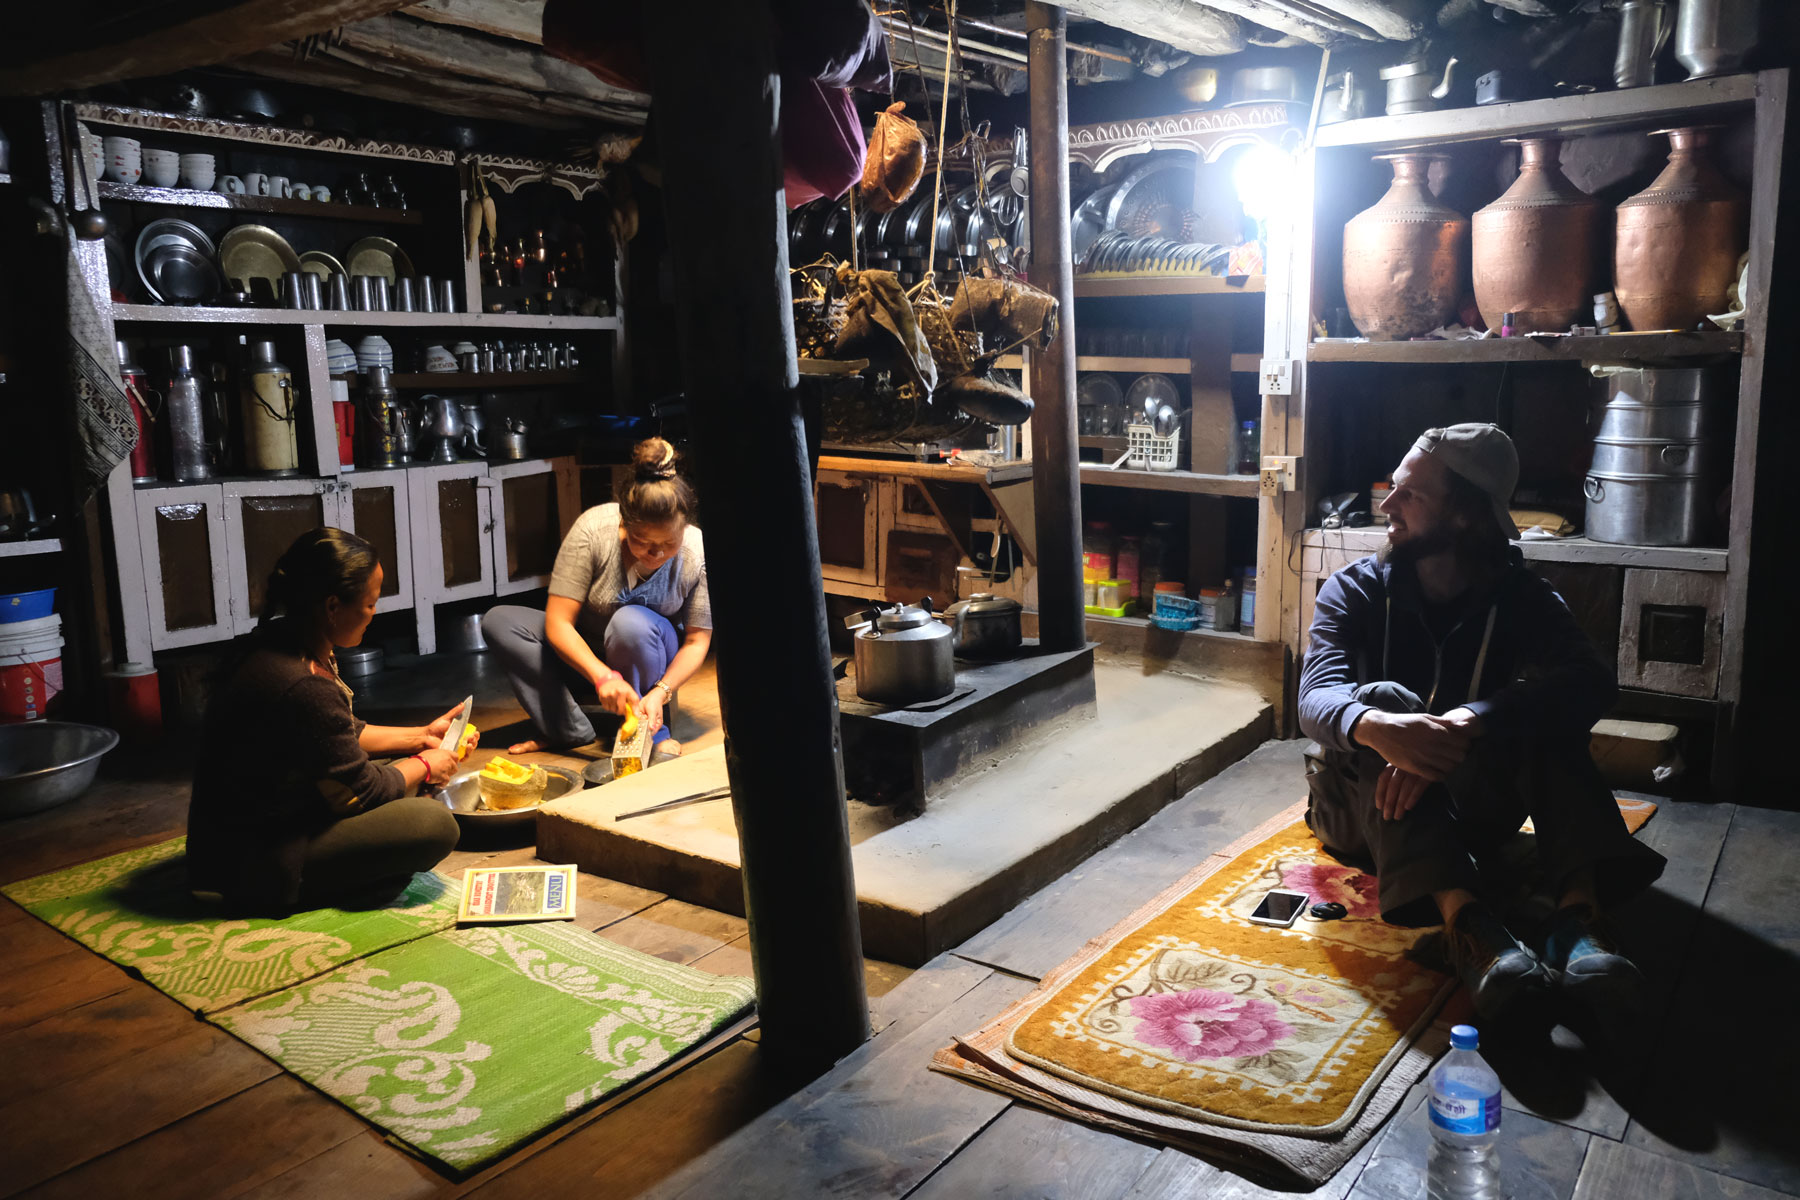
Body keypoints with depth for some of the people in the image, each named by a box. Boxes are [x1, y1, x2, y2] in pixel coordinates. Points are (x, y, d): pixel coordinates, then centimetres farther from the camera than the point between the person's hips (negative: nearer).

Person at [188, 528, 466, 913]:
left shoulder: (278, 643, 0)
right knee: (435, 825, -19)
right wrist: (425, 766, 0)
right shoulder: (304, 688, -31)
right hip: (258, 866, -10)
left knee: (401, 768, 15)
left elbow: (343, 736, 14)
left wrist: (421, 737, 13)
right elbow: (359, 790, -17)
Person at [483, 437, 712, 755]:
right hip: (585, 653, 2)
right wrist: (602, 676, -40)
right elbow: (557, 623, -26)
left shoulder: (698, 552, -23)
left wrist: (660, 692, -32)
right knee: (497, 621, -19)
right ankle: (570, 730, -19)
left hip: (645, 654, -2)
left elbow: (697, 641, -15)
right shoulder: (593, 529, -25)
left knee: (631, 621, -36)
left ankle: (651, 732, -16)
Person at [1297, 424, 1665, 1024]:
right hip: (1366, 812, -1)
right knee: (1380, 699, -33)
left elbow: (1593, 679, -25)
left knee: (1544, 712, -25)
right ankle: (1465, 917, -53)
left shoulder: (1519, 597, -3)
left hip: (1467, 803, 1)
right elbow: (1318, 696, -22)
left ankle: (1579, 913, -42)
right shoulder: (1355, 589, -4)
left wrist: (1459, 726, -43)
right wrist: (1378, 728, -48)